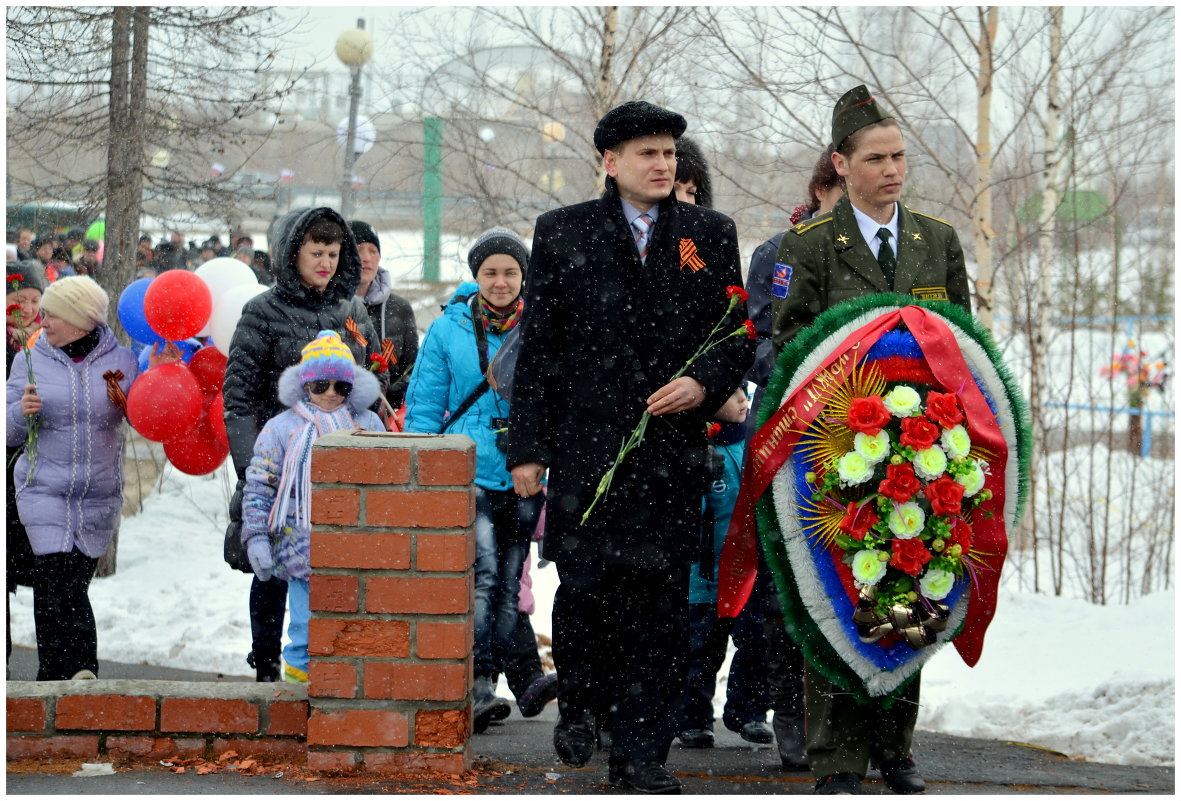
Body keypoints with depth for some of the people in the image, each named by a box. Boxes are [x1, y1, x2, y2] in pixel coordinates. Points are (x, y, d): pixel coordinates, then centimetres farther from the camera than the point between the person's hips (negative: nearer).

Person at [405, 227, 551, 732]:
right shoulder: (449, 330, 2)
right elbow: (424, 406, 7)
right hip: (468, 472, -3)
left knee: (509, 583, 8)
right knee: (483, 573, -19)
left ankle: (486, 684, 17)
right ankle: (479, 686, -24)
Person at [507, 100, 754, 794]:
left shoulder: (711, 235, 11)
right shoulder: (563, 234, 7)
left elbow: (739, 338, 13)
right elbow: (538, 349, 6)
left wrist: (704, 384, -8)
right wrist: (528, 447, 1)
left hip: (673, 446, 1)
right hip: (584, 444, -1)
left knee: (661, 599, -1)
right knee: (586, 585, -5)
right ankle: (580, 701, 24)